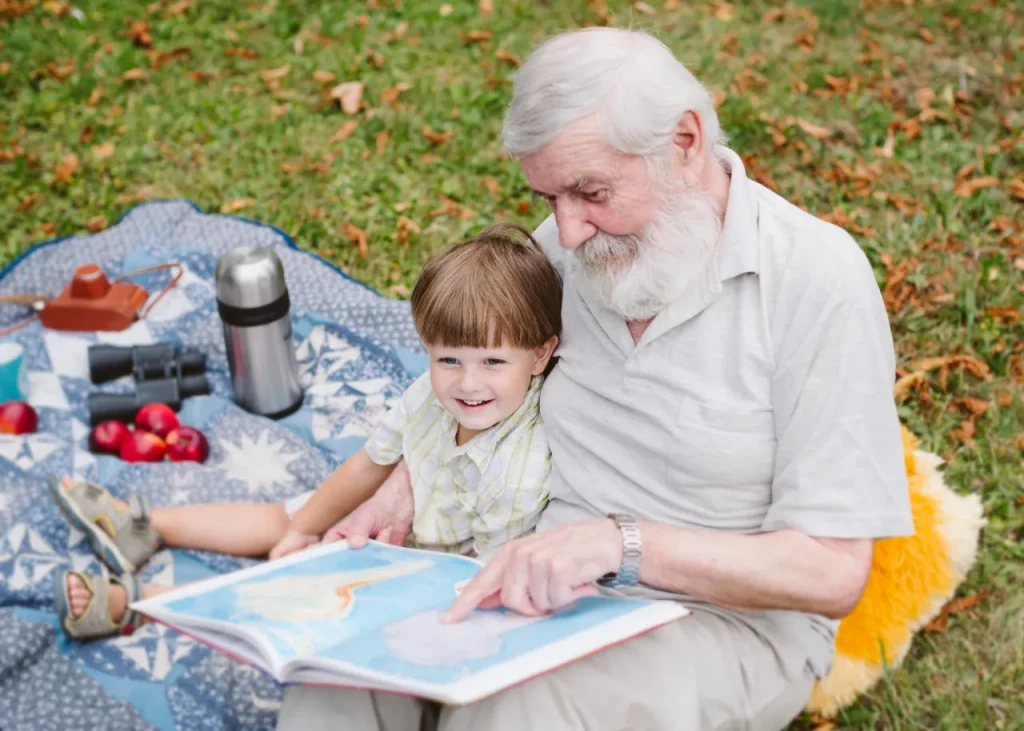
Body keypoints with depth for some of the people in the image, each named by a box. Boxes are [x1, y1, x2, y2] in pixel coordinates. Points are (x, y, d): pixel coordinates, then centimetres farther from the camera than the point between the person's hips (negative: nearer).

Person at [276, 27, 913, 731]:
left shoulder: (818, 278, -16)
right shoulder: (566, 244, 1)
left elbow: (833, 573, -18)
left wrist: (621, 543, -29)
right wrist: (407, 485, -1)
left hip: (727, 617, -4)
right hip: (539, 585, 5)